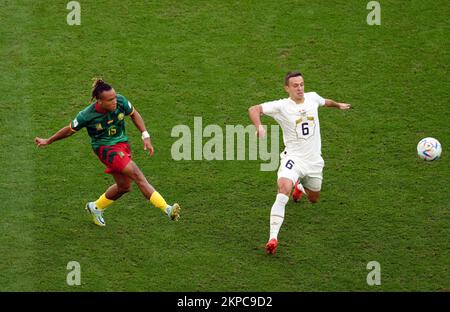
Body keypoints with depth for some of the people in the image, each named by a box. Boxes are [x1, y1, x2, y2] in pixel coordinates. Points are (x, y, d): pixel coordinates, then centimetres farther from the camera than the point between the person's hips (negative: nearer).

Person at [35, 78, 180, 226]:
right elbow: (69, 130, -4)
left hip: (122, 144, 6)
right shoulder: (87, 115, -22)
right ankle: (167, 209, -28)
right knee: (137, 175, -22)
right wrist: (47, 141, 8)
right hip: (105, 148, -6)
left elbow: (134, 114, 6)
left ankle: (96, 208, 39)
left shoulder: (120, 101, -15)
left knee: (123, 186, 13)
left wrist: (146, 136, -1)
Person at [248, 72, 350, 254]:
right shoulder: (281, 106, -15)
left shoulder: (312, 98, 1)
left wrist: (338, 105, 46)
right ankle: (273, 238, -35)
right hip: (293, 158, -5)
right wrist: (259, 126, -43)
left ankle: (300, 186, 60)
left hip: (314, 160, 5)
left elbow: (324, 102, 26)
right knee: (283, 189, -32)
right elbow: (254, 109, -24)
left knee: (314, 199, 21)